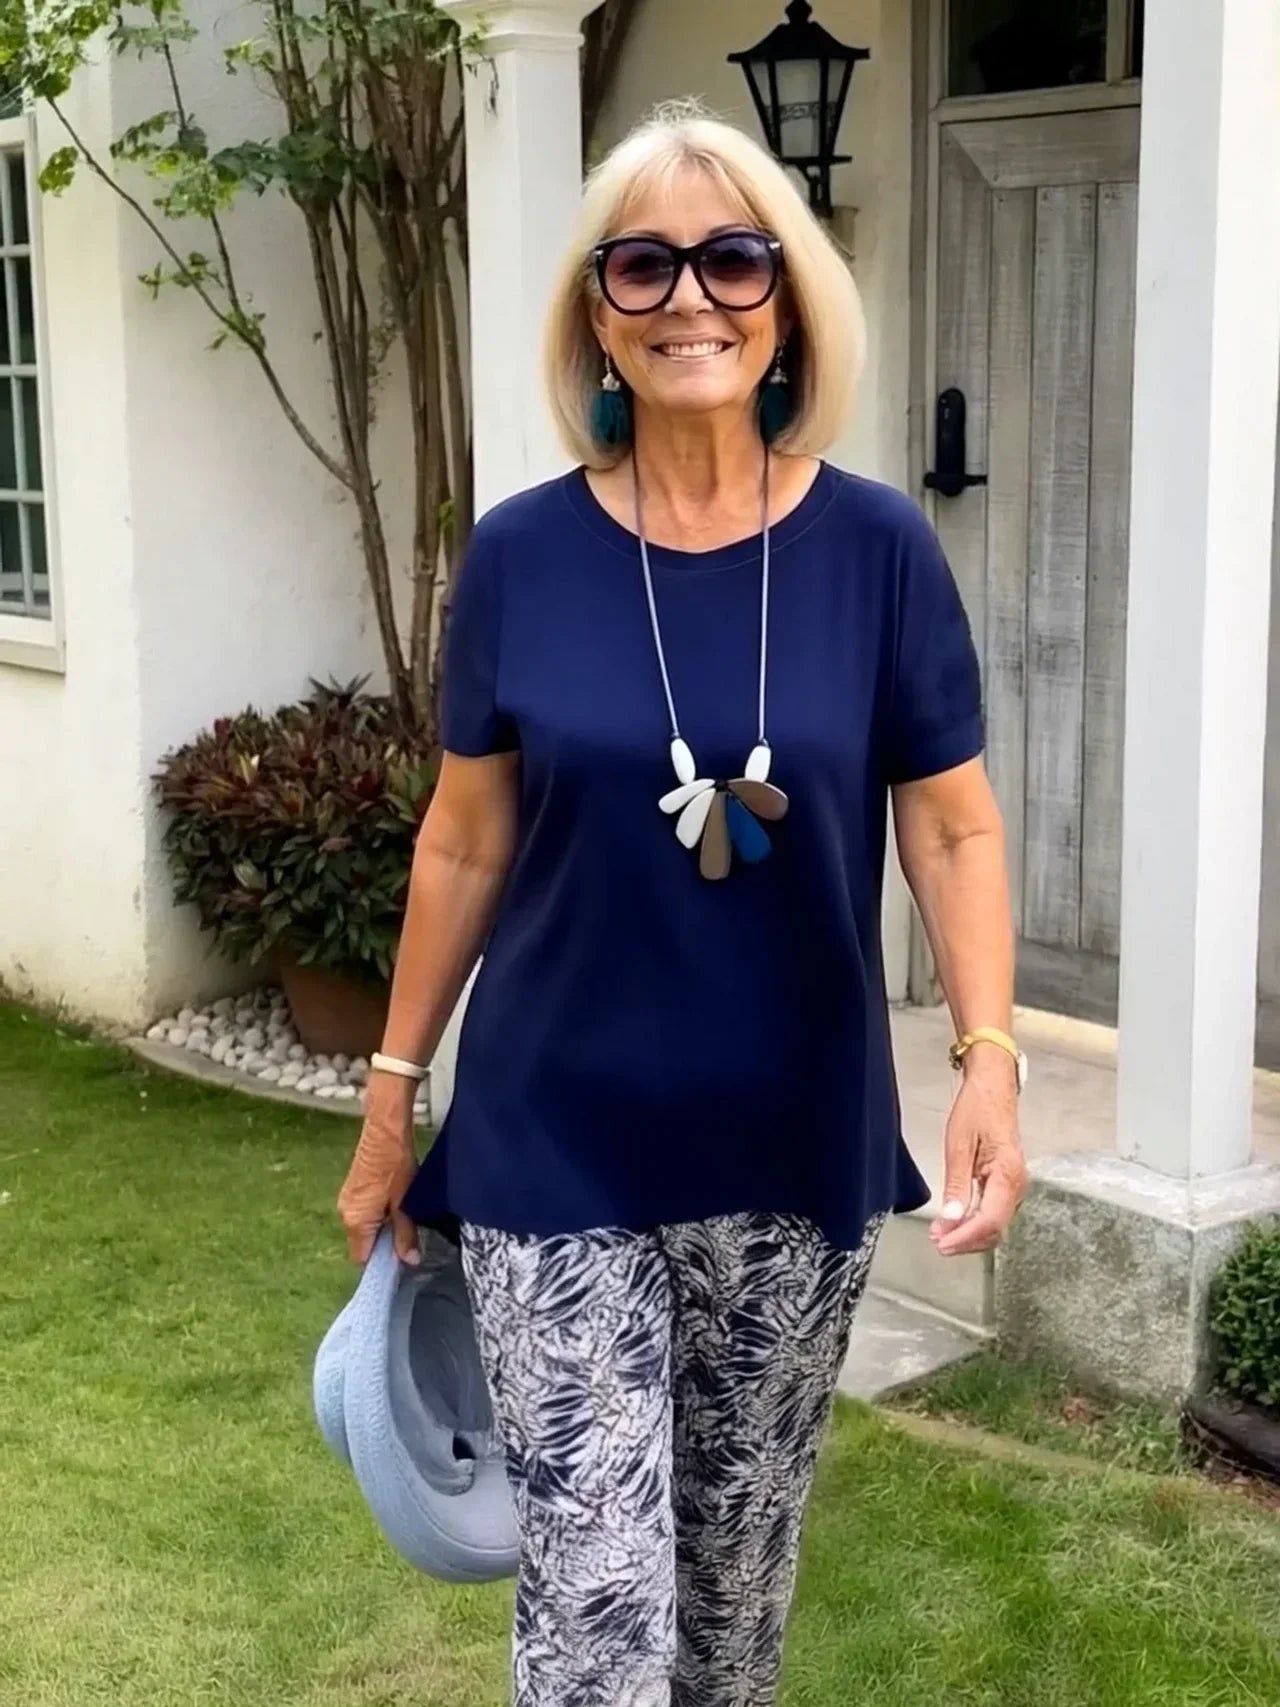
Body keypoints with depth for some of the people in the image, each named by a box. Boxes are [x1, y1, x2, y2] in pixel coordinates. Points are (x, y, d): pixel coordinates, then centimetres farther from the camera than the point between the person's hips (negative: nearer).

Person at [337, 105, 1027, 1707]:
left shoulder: (876, 549, -6)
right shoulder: (523, 555, -5)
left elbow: (953, 831, -1)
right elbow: (465, 844, 4)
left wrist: (989, 1059, -16)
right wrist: (393, 1093, 7)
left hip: (798, 1151, 1)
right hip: (555, 1152, -1)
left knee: (740, 1549, 18)